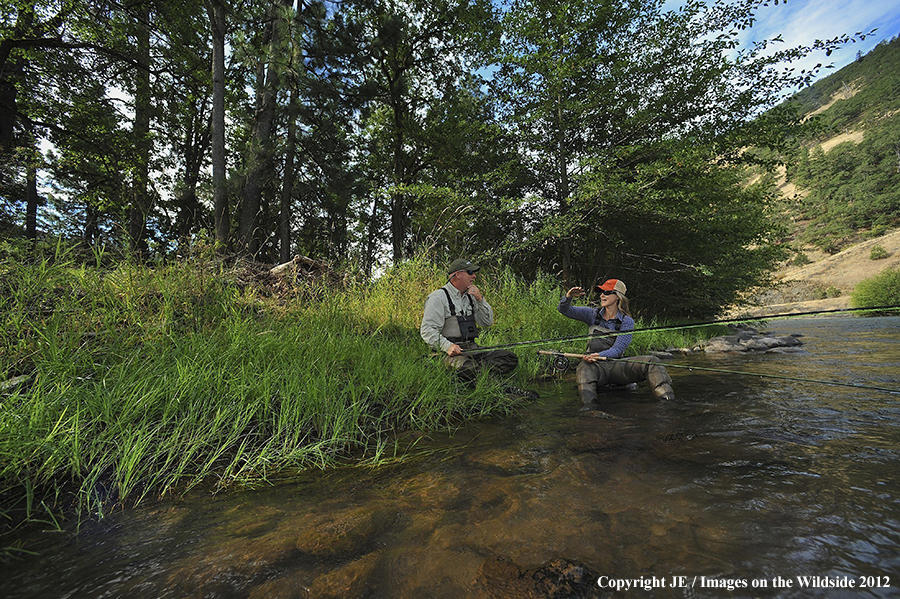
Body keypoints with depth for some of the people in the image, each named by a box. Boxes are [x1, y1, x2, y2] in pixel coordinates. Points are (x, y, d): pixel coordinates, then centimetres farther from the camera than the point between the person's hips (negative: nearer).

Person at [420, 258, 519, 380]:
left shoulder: (470, 296, 19)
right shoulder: (438, 297, -4)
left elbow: (487, 322, 17)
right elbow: (427, 330, -11)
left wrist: (480, 299, 4)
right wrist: (447, 346, -25)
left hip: (472, 348, 7)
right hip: (451, 351, -7)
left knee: (511, 358, -12)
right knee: (466, 367, -40)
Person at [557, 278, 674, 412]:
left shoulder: (627, 321, 3)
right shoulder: (593, 314, 9)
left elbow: (617, 350, -8)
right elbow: (564, 310, 7)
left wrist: (599, 355, -27)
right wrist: (568, 297, -15)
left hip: (616, 364, 1)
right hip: (596, 366, 0)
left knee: (651, 361, -21)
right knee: (583, 367, -37)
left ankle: (667, 399, -33)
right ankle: (589, 405, -56)